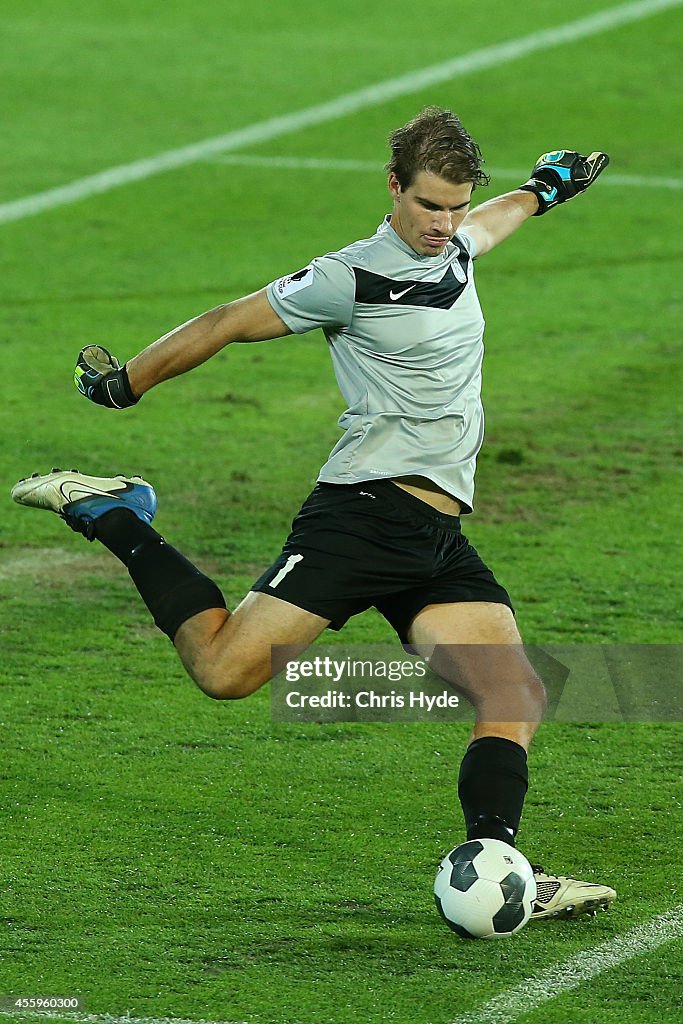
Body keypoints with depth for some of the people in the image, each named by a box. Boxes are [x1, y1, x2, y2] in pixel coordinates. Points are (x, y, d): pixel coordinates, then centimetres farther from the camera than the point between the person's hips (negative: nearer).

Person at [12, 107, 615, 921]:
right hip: (363, 512, -7)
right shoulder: (351, 279, -6)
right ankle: (116, 521, 4)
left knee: (517, 697, -9)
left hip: (439, 542, 7)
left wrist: (540, 190, 60)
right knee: (225, 669, -16)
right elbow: (229, 323, 3)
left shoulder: (452, 251, 17)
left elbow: (483, 226, 44)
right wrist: (126, 382, 10)